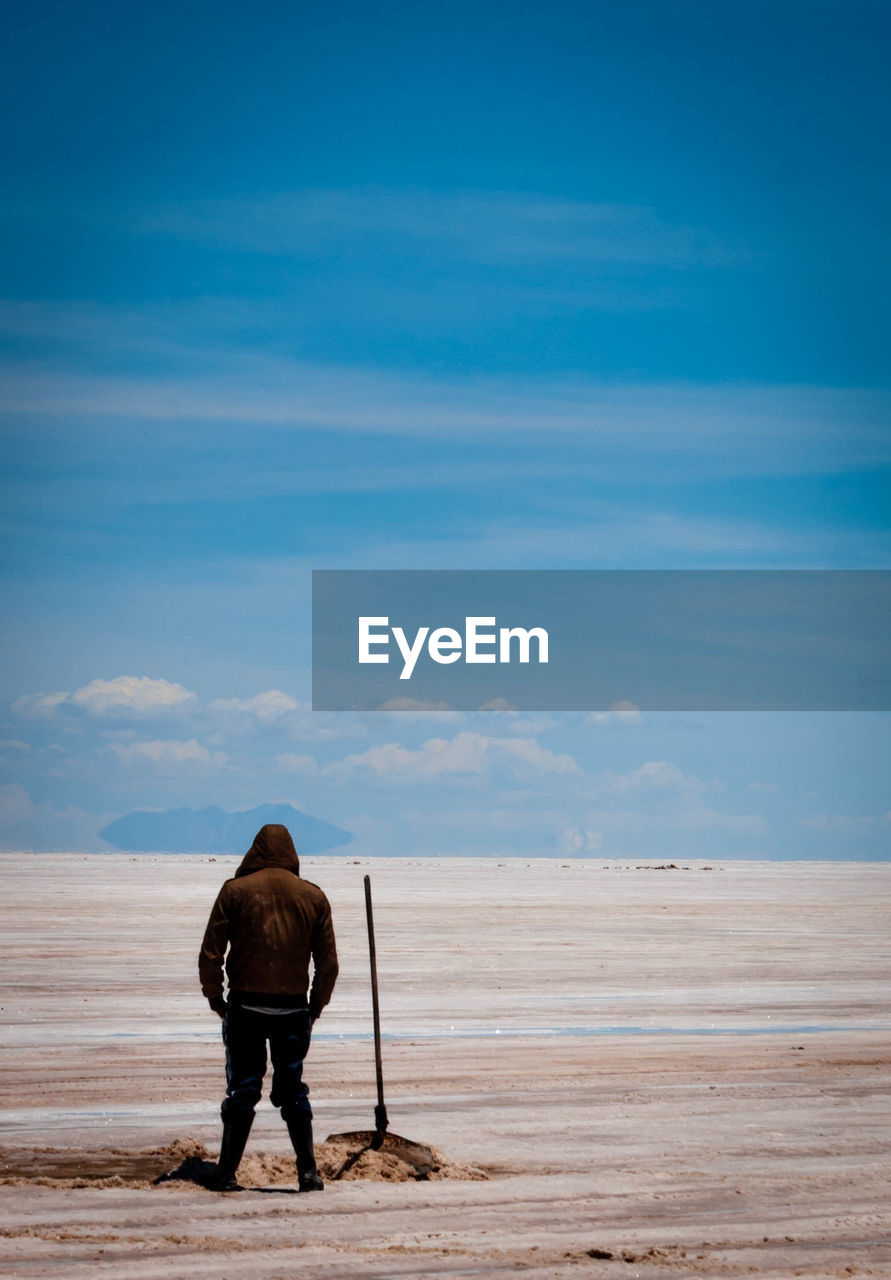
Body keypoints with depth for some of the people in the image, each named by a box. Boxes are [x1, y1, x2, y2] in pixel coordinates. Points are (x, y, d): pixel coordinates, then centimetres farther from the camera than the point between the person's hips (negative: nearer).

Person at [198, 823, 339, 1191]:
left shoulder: (235, 890, 0)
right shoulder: (313, 896, 6)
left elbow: (210, 953, -4)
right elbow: (328, 962, 5)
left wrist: (215, 997, 8)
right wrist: (315, 1006, 15)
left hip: (245, 1006, -1)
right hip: (293, 1007, 1)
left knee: (242, 1089, 5)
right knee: (292, 1089, 11)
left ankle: (226, 1173, 4)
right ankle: (308, 1171, 4)